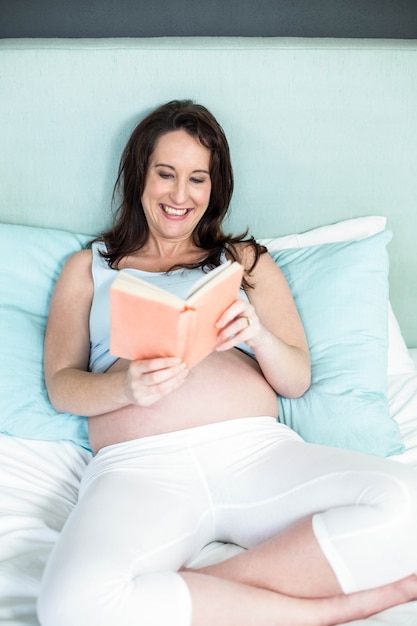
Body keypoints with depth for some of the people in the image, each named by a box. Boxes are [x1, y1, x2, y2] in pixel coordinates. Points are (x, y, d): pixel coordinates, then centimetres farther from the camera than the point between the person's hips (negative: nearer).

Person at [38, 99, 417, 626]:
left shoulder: (245, 260, 23)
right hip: (138, 466, -1)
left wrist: (260, 336, -9)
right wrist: (126, 387, -13)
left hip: (257, 451, 2)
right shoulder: (88, 268, 22)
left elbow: (298, 380, 15)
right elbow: (61, 384, 10)